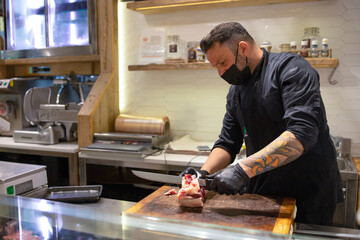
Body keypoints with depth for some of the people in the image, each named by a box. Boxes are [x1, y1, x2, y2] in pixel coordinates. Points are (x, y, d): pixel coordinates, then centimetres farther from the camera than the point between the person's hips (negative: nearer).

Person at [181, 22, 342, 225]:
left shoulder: (290, 68, -15)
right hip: (260, 192, 6)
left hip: (309, 195, -5)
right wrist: (204, 173, -10)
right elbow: (227, 143, 9)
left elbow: (302, 133, -28)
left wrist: (242, 170, -33)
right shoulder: (235, 91, 7)